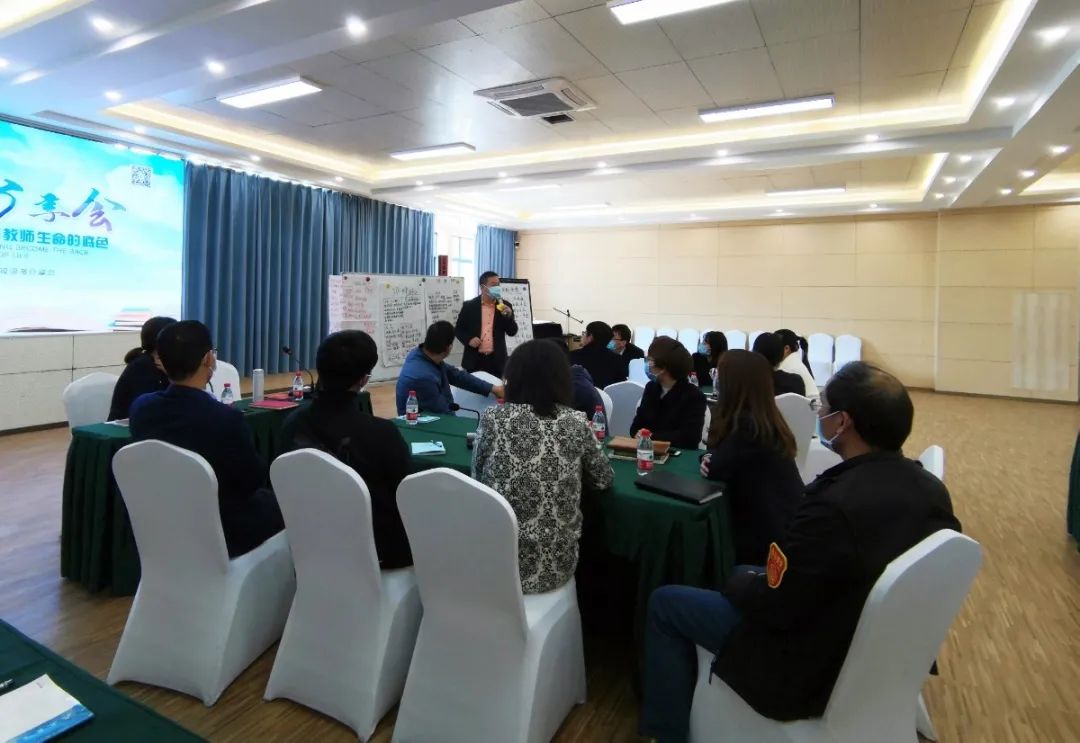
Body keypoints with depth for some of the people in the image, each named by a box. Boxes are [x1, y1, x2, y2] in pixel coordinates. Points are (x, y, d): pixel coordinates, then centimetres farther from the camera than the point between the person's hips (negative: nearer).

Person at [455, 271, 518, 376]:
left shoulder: (505, 306, 6)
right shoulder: (469, 306, 1)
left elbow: (512, 332, 3)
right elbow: (459, 329, 7)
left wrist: (509, 316, -14)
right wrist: (469, 340, -12)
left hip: (497, 360, 1)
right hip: (474, 360, -1)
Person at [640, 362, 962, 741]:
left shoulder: (836, 504, -35)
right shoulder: (931, 488, -8)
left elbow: (774, 605, -24)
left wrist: (739, 581, -2)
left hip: (815, 669, -8)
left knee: (664, 603, 3)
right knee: (746, 576, 28)